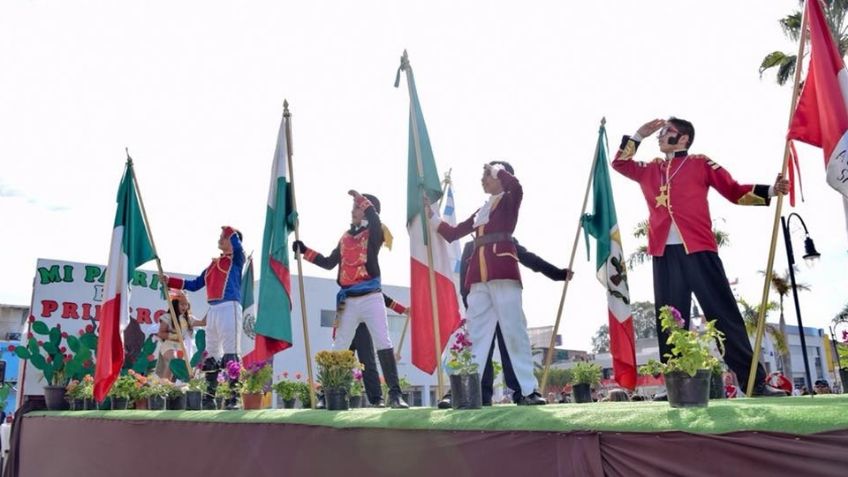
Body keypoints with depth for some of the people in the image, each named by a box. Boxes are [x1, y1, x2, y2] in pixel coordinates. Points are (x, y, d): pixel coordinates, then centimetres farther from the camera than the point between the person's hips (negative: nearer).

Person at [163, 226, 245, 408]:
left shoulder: (237, 259, 3)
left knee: (230, 355, -12)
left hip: (229, 308, -8)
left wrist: (227, 228, -2)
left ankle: (233, 399, -13)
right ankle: (209, 398, 16)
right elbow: (194, 284, 26)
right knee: (211, 355, 10)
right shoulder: (213, 264, 23)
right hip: (213, 310, 8)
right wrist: (169, 281, 22)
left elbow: (237, 243, -19)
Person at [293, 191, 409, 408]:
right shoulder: (345, 237, 17)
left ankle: (395, 394, -10)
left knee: (384, 344, -11)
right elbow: (329, 263, 22)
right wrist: (305, 251, 19)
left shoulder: (374, 233, 1)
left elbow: (375, 220, -24)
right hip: (348, 301, 6)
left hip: (371, 297, -5)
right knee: (338, 349, 10)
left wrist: (360, 198, -17)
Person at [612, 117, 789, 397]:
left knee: (724, 315, -5)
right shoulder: (650, 169, 21)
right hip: (664, 253, 4)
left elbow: (734, 191, 6)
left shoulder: (701, 164, 9)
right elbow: (619, 163, 23)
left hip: (698, 250, -4)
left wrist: (770, 191, -9)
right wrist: (639, 135, 16)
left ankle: (755, 382, -1)